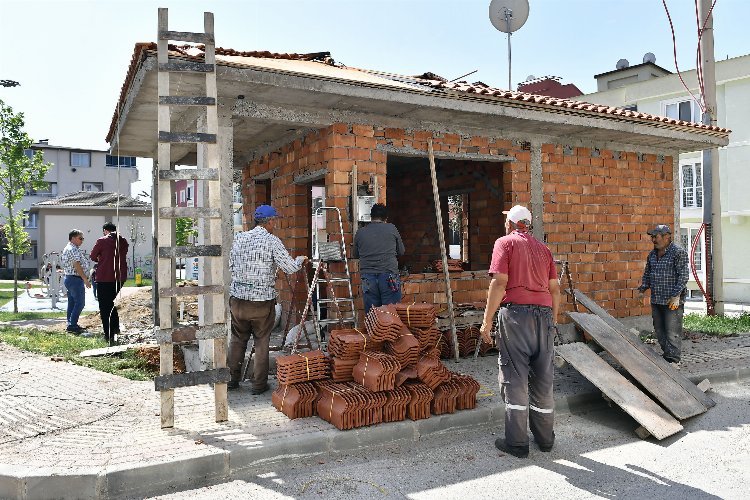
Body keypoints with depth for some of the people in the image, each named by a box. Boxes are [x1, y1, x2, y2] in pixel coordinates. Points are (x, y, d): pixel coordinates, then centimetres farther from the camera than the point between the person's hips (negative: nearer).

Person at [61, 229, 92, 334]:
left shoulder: (67, 249, 20)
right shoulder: (73, 250, -15)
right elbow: (77, 266, -21)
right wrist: (86, 279, -20)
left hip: (68, 278, 11)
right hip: (75, 279, -11)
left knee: (72, 303, 13)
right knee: (79, 303, -9)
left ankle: (71, 324, 17)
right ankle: (72, 325, -9)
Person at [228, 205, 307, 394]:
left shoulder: (239, 238, 3)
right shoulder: (272, 241, -10)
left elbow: (231, 265, 9)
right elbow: (290, 268, -13)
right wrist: (301, 259, 7)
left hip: (238, 298, 4)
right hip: (263, 299, -4)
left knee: (237, 340, 17)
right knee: (261, 342, 8)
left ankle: (232, 379, 25)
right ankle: (259, 384, 15)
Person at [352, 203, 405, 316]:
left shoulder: (360, 233, 8)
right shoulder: (391, 229, 4)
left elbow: (355, 255, 21)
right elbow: (401, 252, 14)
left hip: (368, 277, 2)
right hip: (389, 275, -2)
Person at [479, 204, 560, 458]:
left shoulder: (505, 243, 1)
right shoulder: (543, 248, 17)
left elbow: (499, 282, -10)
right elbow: (554, 288, 14)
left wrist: (487, 321, -8)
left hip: (516, 312, -5)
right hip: (544, 313, 5)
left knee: (514, 378, 0)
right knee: (543, 378, 13)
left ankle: (517, 442, 4)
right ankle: (545, 437, 24)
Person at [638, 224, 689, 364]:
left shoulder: (678, 253, -8)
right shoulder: (652, 254, 14)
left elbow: (683, 276, -13)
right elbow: (647, 274, 24)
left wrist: (676, 295, -18)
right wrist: (643, 288, 10)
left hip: (672, 300, -7)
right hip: (656, 300, 8)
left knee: (672, 333, -5)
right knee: (659, 331, 12)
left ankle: (673, 360, 1)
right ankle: (666, 355, 24)